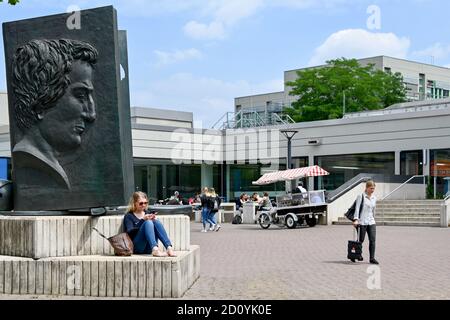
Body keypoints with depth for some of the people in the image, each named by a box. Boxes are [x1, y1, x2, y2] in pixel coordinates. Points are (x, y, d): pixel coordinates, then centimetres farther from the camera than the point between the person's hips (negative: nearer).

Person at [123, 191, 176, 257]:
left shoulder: (148, 213, 20)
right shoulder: (129, 216, 5)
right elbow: (129, 232, -11)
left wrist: (154, 219, -8)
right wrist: (143, 220, -20)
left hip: (149, 248, 4)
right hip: (137, 248, -4)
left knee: (156, 222, -20)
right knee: (148, 223, -27)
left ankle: (169, 248, -38)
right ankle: (155, 250, -48)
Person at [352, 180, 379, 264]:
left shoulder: (374, 198, 12)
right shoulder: (361, 196, -5)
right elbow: (357, 208, -10)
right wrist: (356, 219, -18)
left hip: (371, 222, 5)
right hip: (362, 222, -5)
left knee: (372, 240, -5)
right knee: (361, 240, 3)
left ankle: (372, 258, -2)